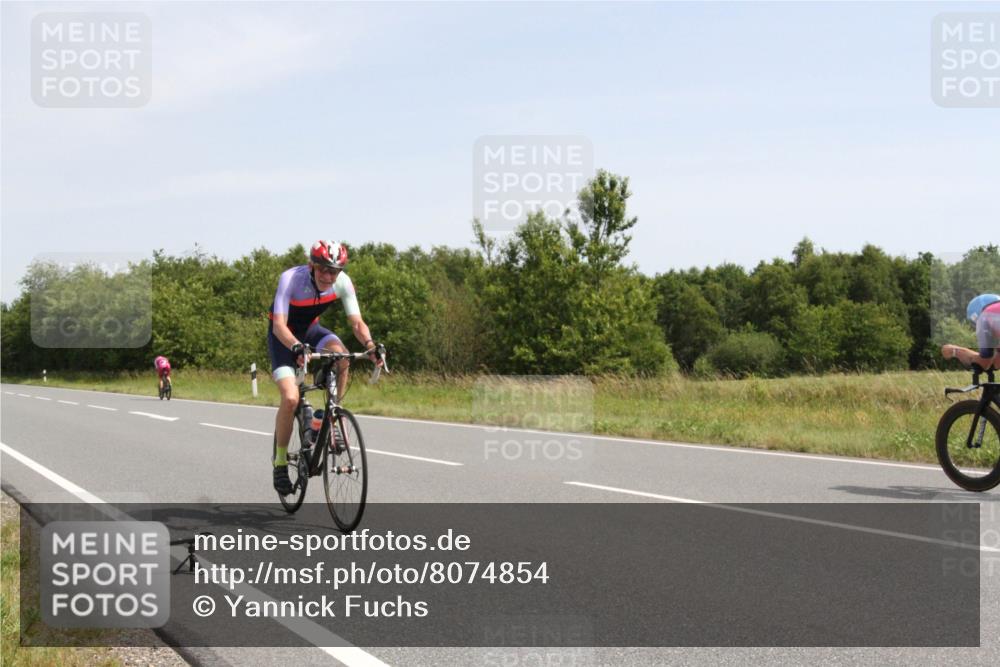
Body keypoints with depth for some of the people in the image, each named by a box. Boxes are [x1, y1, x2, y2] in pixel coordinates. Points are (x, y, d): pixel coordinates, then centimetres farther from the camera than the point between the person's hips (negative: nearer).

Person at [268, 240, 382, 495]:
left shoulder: (343, 282, -20)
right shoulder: (291, 279, -31)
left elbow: (357, 323, -20)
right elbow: (279, 324, -38)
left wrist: (370, 344, -41)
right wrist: (297, 348, -57)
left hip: (310, 330, 3)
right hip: (283, 336, -3)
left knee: (341, 355, -30)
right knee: (290, 398, -21)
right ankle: (280, 461, -1)